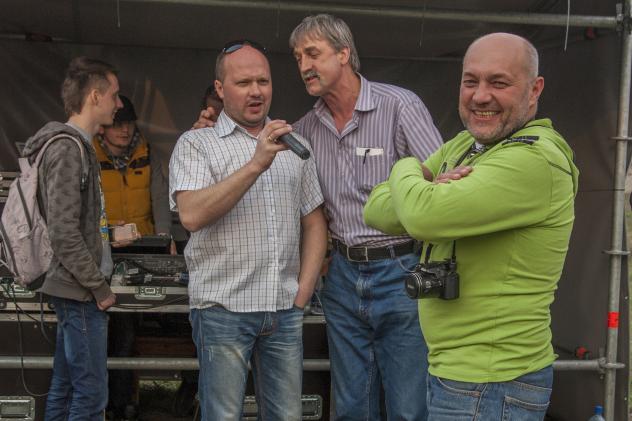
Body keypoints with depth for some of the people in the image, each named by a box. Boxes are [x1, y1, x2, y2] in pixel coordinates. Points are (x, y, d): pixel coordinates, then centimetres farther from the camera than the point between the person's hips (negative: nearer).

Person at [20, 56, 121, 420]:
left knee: (65, 387, 14)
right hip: (81, 293, -10)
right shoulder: (67, 148, -15)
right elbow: (64, 232, -20)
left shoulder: (77, 145, 15)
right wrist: (99, 287, -14)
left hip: (76, 290, 10)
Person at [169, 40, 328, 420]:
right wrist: (256, 164, -21)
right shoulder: (197, 144, -1)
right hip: (223, 308, -4)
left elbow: (314, 224, 14)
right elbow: (192, 215, -17)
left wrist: (302, 294, 5)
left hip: (286, 312, 4)